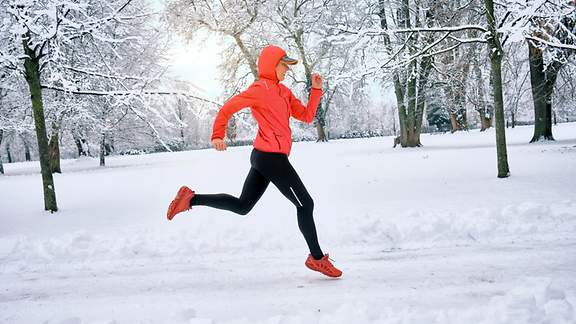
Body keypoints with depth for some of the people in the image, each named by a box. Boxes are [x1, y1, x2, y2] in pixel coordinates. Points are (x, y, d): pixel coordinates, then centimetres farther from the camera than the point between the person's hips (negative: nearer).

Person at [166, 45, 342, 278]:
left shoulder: (283, 91, 18)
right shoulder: (260, 89, -8)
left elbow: (306, 116, 14)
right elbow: (227, 108, -8)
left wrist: (316, 90, 7)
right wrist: (218, 136, -15)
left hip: (264, 158, 9)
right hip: (271, 156, -9)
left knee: (242, 206, 13)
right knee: (305, 204, 1)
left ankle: (190, 198, 12)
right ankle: (317, 258, 12)